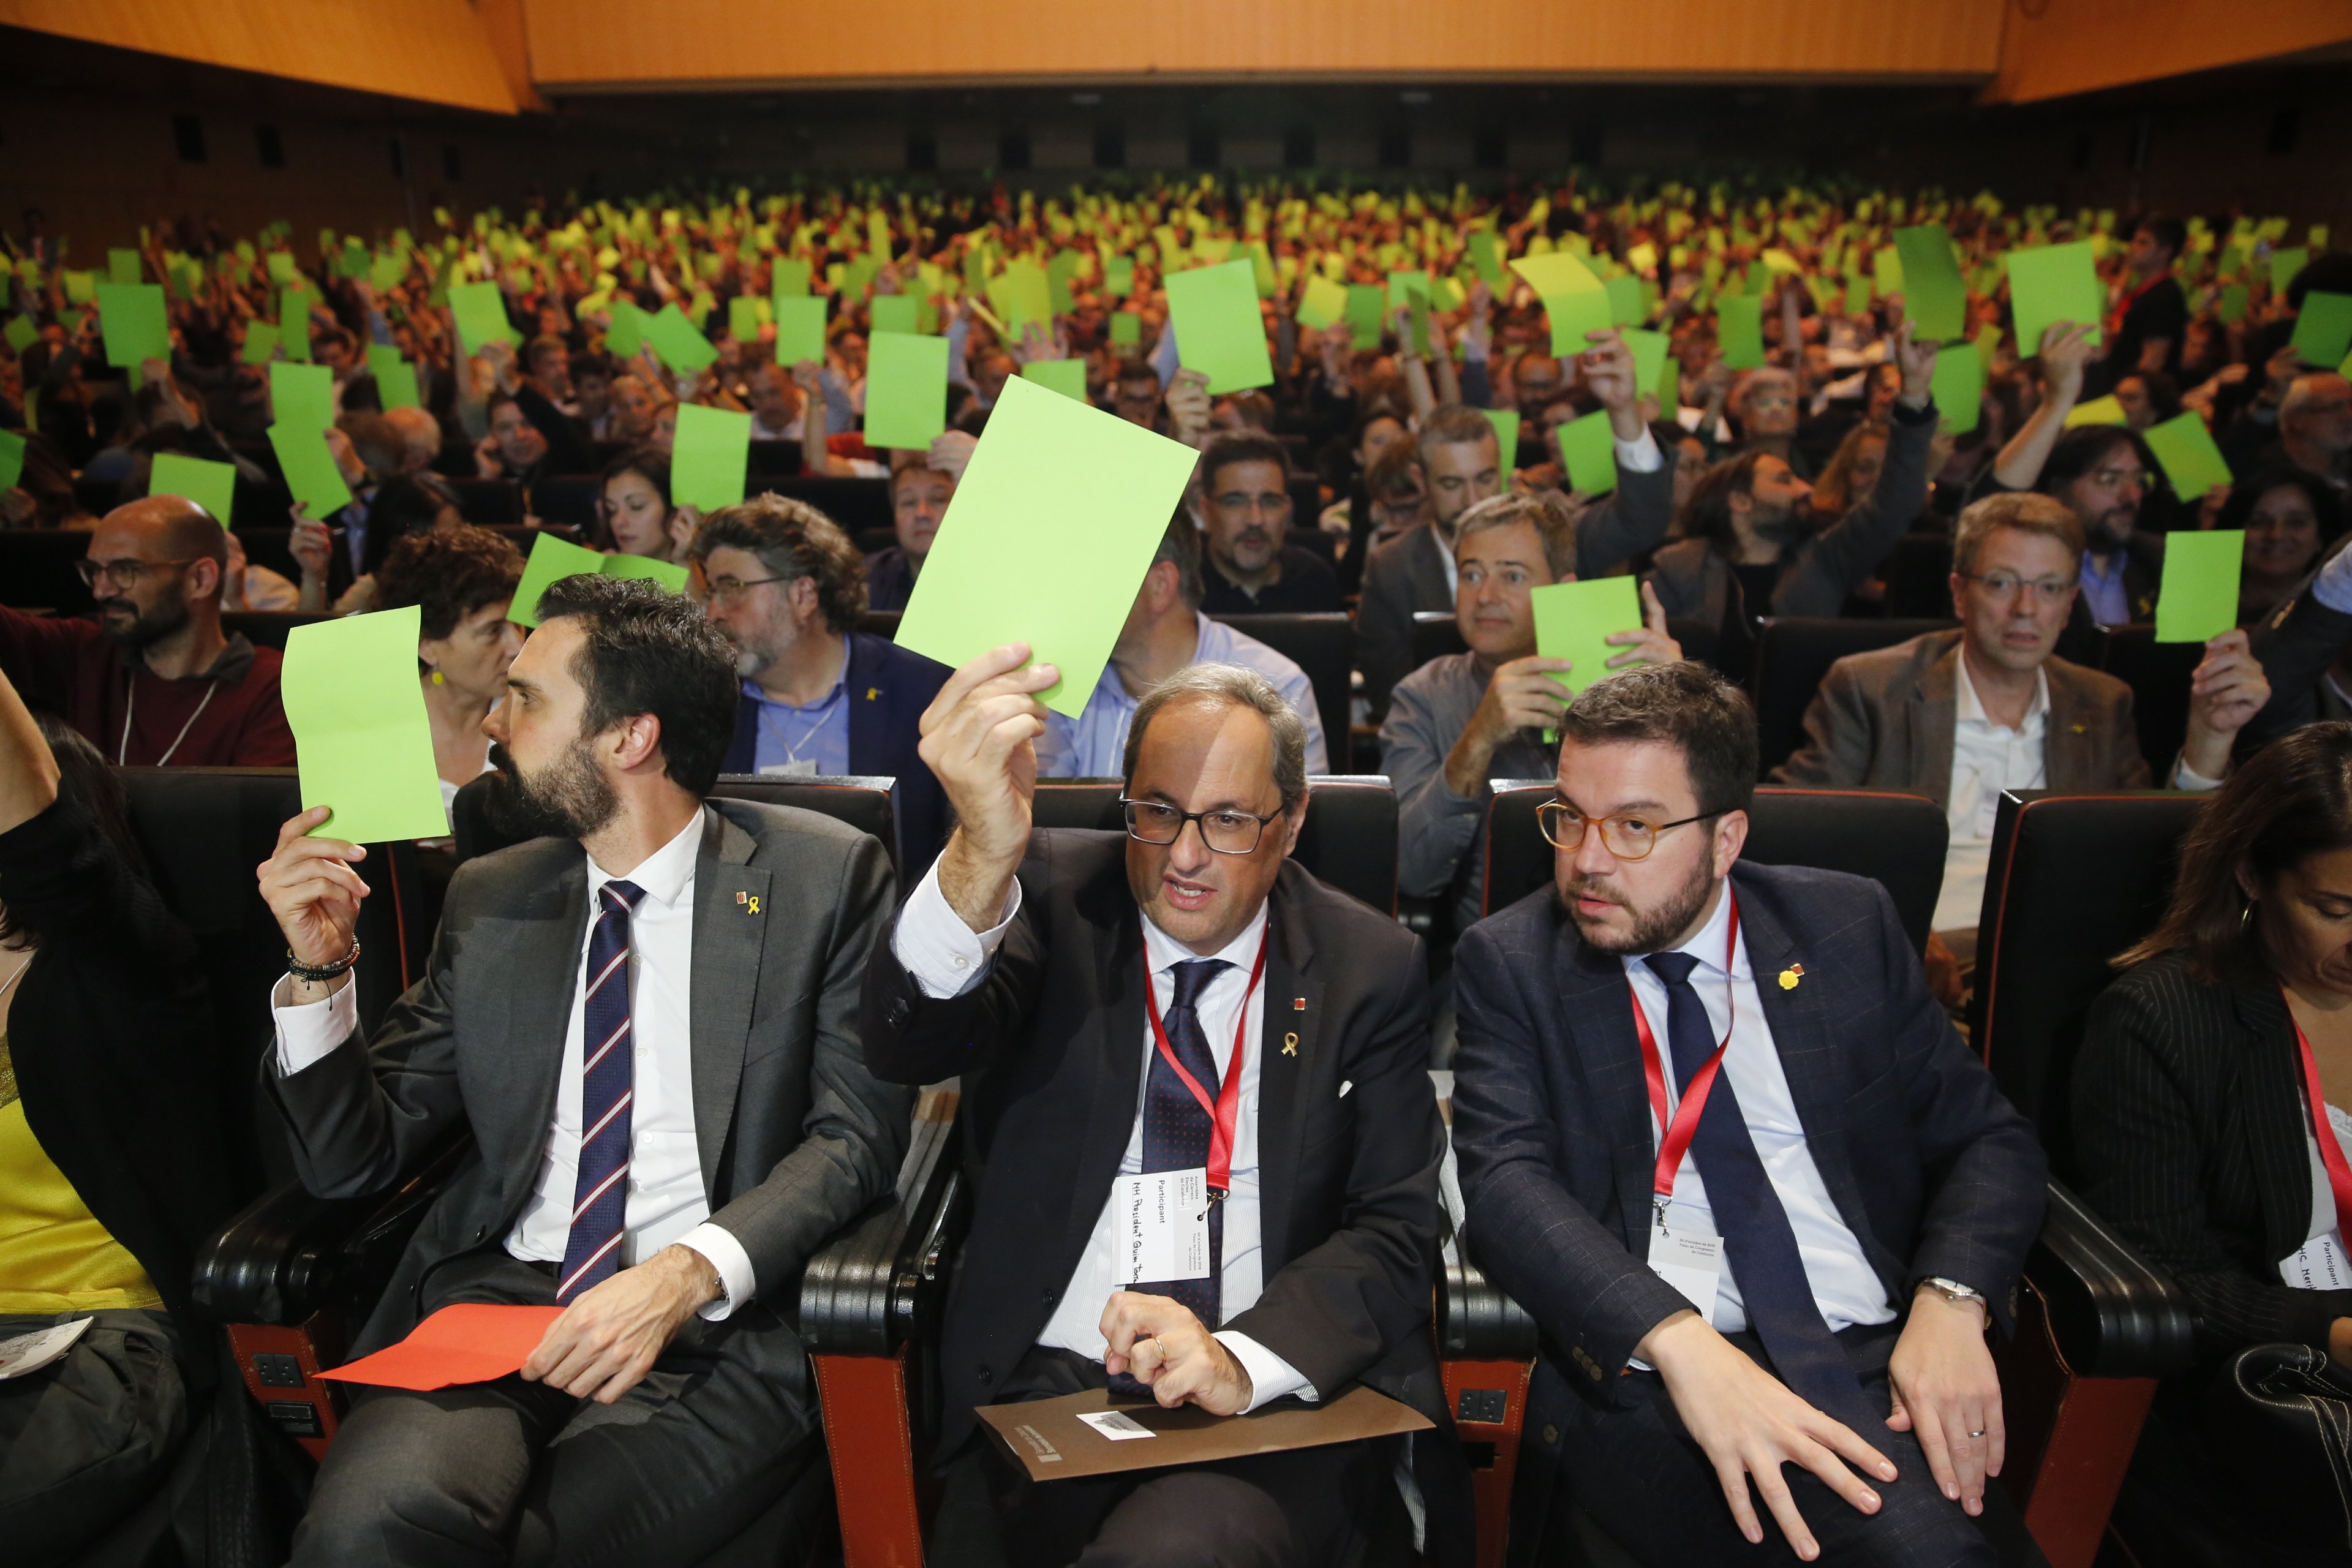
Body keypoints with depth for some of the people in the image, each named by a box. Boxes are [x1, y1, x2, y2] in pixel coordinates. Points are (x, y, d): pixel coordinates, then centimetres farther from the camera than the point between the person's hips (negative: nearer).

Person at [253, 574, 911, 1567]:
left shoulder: (823, 877, 1)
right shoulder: (489, 900, 13)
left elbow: (856, 1137, -6)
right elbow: (353, 1163, 15)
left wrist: (685, 1275, -21)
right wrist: (320, 969, -1)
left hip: (719, 1326, -2)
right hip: (495, 1296, 3)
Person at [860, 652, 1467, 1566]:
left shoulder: (1372, 968, 5)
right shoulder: (1055, 894, 2)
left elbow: (1393, 1230, 2)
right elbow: (905, 1050, -16)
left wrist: (1242, 1360, -17)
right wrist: (981, 860, -37)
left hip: (1276, 1397, 0)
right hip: (1045, 1387, 1)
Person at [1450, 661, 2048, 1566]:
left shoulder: (1848, 927, 11)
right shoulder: (1510, 962, 5)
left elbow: (1988, 1139, 12)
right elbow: (1506, 1179, -8)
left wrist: (1952, 1303, -8)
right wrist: (1678, 1340, -24)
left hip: (1875, 1358, 3)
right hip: (1642, 1377, -2)